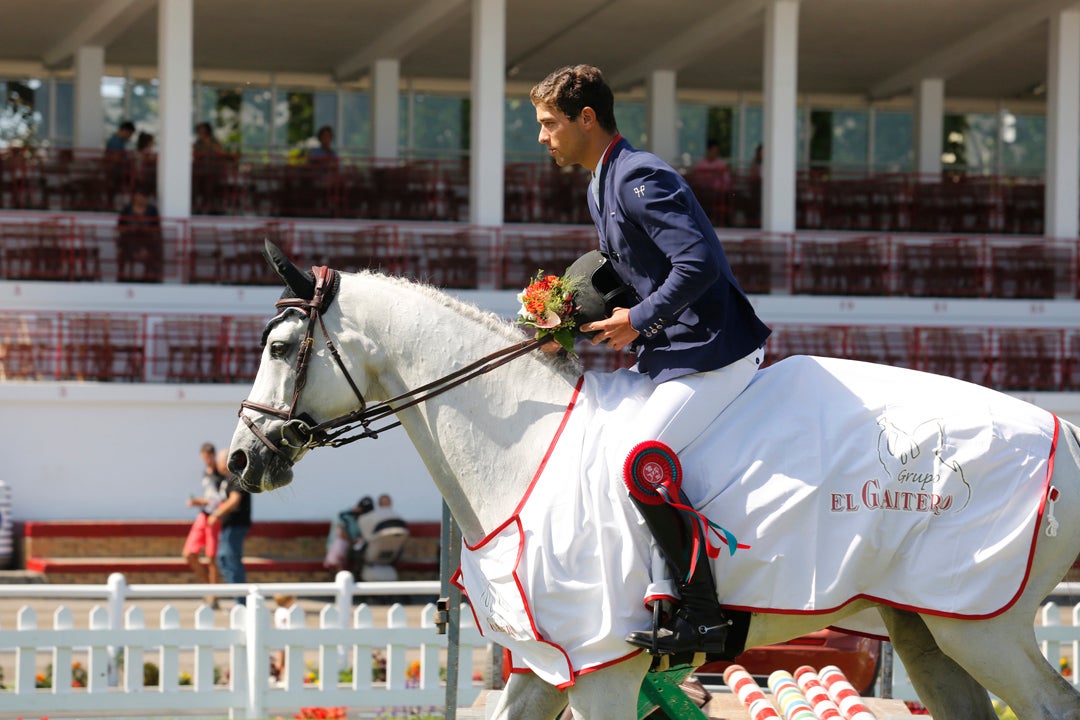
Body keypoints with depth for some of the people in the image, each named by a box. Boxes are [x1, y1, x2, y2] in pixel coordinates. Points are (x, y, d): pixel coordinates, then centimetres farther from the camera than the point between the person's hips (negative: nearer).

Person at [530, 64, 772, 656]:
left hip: (712, 350, -12)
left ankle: (703, 614, -22)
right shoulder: (603, 186, 18)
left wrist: (639, 320, -17)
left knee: (642, 457, -24)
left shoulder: (640, 178, -16)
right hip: (672, 350, 12)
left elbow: (698, 261, -25)